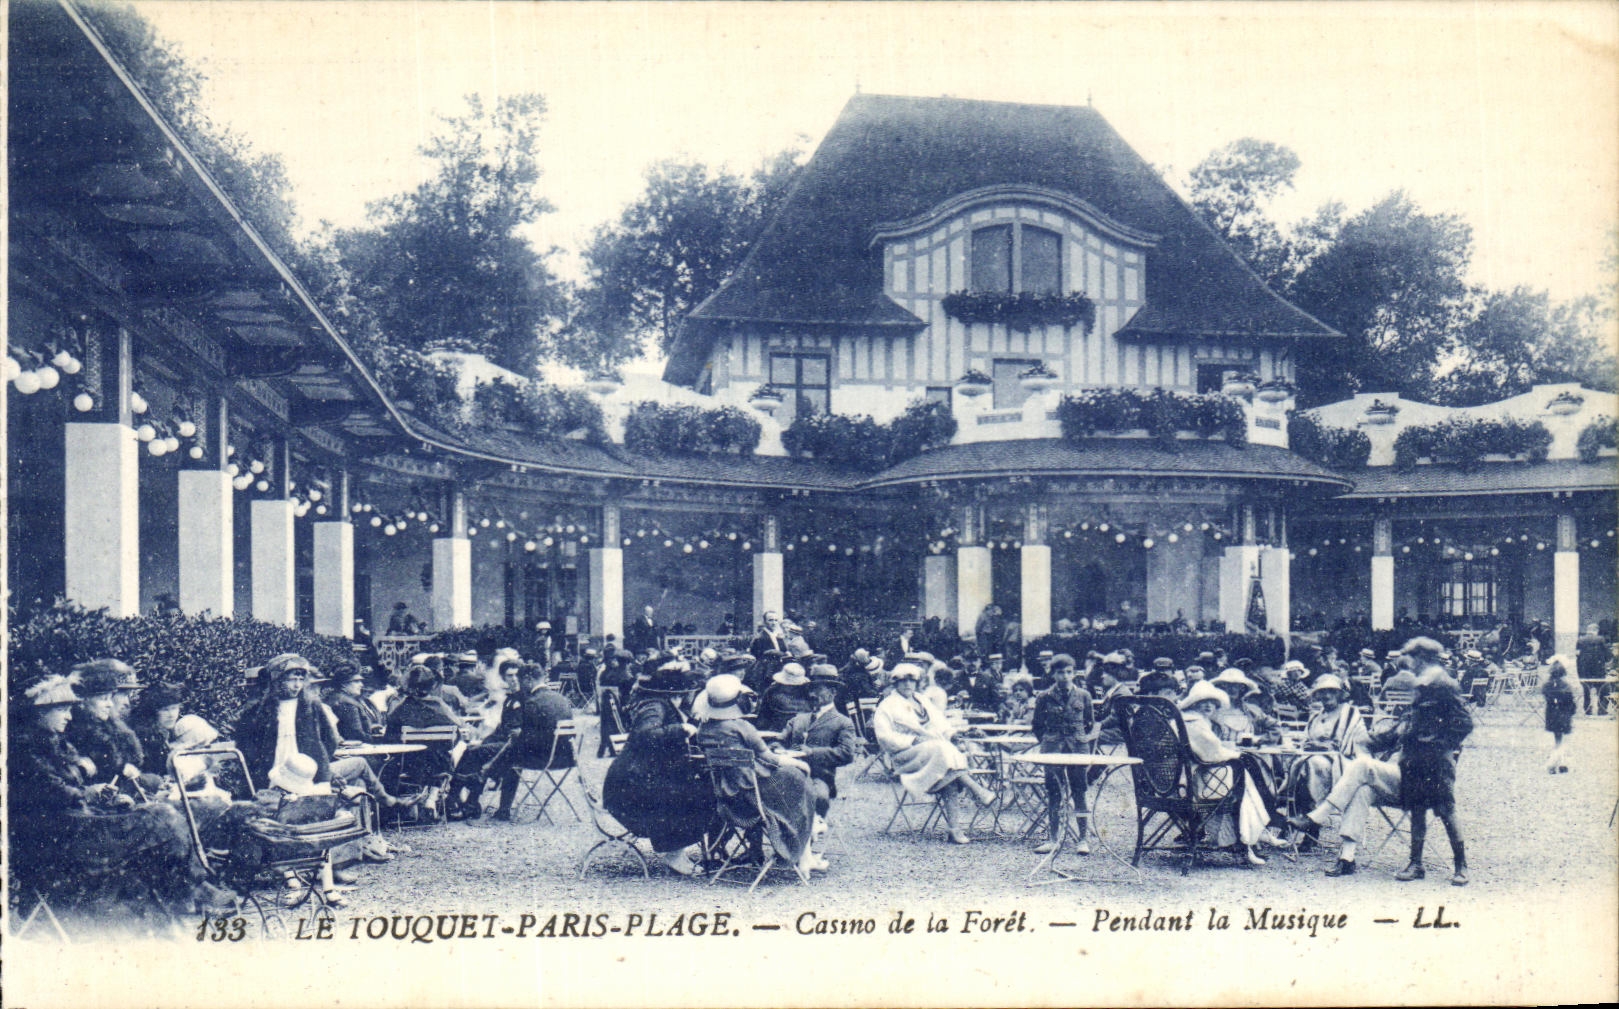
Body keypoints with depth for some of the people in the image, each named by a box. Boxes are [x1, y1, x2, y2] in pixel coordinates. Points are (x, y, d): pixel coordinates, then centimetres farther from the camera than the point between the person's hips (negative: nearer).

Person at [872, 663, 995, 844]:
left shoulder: (922, 702, 26)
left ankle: (955, 828, -35)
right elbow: (885, 738, -4)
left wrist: (947, 733, -1)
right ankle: (979, 791, -33)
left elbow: (941, 722, 22)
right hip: (906, 755, -5)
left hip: (936, 746, 5)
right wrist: (914, 740, -13)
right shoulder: (887, 706, 8)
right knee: (941, 750, -33)